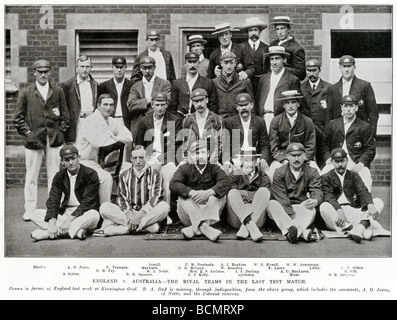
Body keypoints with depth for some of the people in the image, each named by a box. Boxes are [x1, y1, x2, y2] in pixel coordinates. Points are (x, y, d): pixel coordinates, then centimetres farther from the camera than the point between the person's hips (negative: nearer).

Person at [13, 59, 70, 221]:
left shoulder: (58, 92, 10)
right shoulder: (26, 92, 6)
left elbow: (65, 115, 12)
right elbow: (18, 118, 6)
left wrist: (61, 131, 1)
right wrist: (27, 133, -4)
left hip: (55, 140, 1)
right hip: (33, 140, -1)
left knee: (55, 176, 3)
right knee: (31, 177, 3)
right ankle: (30, 210, 11)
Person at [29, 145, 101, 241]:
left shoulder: (91, 174, -9)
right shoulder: (59, 176, 4)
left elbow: (87, 202, -17)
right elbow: (53, 200, -6)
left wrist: (70, 219, -28)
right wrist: (52, 221, -25)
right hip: (65, 213, 5)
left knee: (94, 215, -37)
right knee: (35, 214, -11)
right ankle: (76, 231, -29)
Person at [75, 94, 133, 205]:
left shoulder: (112, 121, 8)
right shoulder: (91, 120, -13)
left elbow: (129, 138, -1)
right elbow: (97, 141, -26)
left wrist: (112, 137, -14)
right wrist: (115, 137, -11)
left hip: (96, 161, 8)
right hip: (84, 161, -8)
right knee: (105, 178, -28)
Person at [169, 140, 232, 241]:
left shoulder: (214, 168, 8)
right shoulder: (184, 168, 6)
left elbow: (226, 182, -13)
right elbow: (173, 184, -13)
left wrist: (208, 193, -32)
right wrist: (192, 193, -32)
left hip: (210, 211, 1)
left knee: (221, 195, -22)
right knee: (183, 197, -26)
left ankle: (194, 229, -35)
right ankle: (205, 228, -43)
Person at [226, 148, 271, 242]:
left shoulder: (262, 175, 17)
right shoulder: (234, 175, 15)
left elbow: (265, 194, 0)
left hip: (258, 217, 0)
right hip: (237, 219, 0)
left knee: (264, 191, -22)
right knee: (232, 193, -25)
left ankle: (245, 227, -35)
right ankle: (251, 226, -43)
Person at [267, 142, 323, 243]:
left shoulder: (312, 172, 9)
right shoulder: (279, 173, 4)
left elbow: (317, 192, -6)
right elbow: (281, 197, -7)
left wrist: (315, 201, -33)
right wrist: (292, 215, -22)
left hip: (302, 209, 0)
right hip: (284, 210, 0)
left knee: (311, 210, -31)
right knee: (271, 204, -31)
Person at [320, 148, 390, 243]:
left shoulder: (353, 175, 20)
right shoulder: (326, 178, 9)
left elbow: (363, 192, 3)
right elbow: (328, 197, -8)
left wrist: (370, 205, -20)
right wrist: (339, 210, -29)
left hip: (355, 210, 3)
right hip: (336, 212, -3)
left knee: (379, 202, -13)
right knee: (323, 207, -33)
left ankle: (360, 226, -39)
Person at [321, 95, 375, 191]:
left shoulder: (365, 127, 7)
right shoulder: (332, 124, 15)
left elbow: (370, 150, 4)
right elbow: (325, 145, 18)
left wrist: (360, 164, -12)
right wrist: (328, 158, -1)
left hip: (357, 163, -1)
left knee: (366, 178, -30)